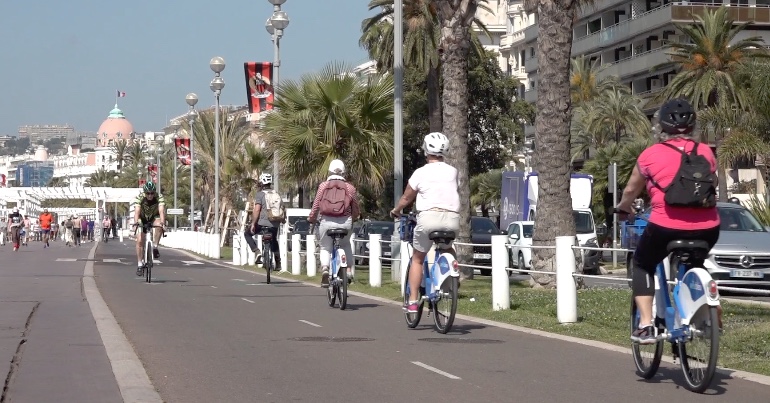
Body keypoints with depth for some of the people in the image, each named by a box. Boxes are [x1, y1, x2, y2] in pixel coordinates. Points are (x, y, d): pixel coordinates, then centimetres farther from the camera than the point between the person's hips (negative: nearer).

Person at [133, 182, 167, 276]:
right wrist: (136, 222, -58)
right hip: (142, 218, 0)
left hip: (154, 217, 0)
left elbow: (161, 211, -41)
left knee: (159, 226, -35)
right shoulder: (139, 197, -27)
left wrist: (162, 222, -58)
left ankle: (155, 247, -19)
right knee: (140, 241, -12)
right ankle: (140, 264, -2)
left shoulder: (159, 197, -27)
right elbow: (137, 211, -40)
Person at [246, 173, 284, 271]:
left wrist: (253, 224, -11)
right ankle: (278, 264, 26)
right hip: (275, 225, 5)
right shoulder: (277, 194, 12)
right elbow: (283, 210, 14)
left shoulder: (260, 194, -5)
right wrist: (283, 220, 33)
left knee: (247, 233, 17)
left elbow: (256, 210, -15)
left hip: (262, 223, -5)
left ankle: (257, 252, -1)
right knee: (274, 241, 29)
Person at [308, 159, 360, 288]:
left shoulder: (323, 185, 1)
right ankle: (348, 270, 15)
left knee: (325, 248, 15)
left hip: (326, 222, -1)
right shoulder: (350, 187, 3)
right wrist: (354, 218, 27)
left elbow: (316, 205, -1)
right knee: (346, 245, 28)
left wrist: (311, 219, 14)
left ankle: (324, 268, -12)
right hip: (345, 222, 1)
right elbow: (356, 209, 7)